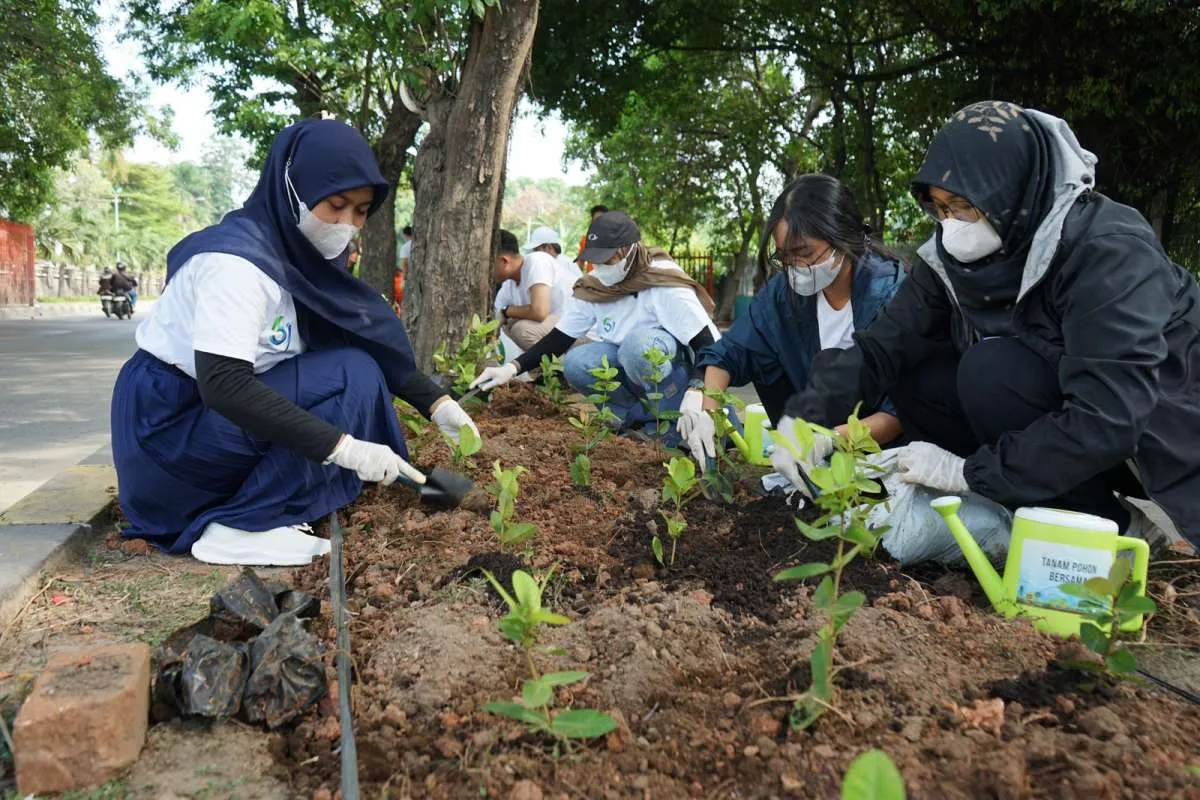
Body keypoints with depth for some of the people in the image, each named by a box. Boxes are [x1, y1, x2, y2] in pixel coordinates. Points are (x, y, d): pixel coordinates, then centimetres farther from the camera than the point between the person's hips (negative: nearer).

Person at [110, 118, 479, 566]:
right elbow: (223, 385, -33)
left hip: (224, 415, 9)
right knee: (350, 378, -19)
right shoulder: (237, 260, -24)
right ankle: (238, 528, -14)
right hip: (168, 425, -9)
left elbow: (372, 341, 7)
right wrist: (344, 446, -35)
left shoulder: (301, 254, 2)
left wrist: (435, 403, -4)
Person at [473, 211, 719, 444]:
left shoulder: (664, 285, -25)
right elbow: (558, 338, -5)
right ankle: (641, 416, -6)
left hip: (680, 370, -5)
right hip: (626, 369, 5)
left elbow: (707, 344, -26)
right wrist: (512, 368, -19)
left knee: (640, 342, -36)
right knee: (576, 364, -21)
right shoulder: (592, 288, -8)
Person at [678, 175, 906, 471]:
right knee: (762, 357, -10)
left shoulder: (889, 294, -26)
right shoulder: (786, 288, -12)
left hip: (879, 434, -5)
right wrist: (705, 409, -25)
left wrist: (828, 439, -42)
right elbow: (730, 353, -7)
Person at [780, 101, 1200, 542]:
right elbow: (882, 345, -9)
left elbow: (1108, 422, -34)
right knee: (916, 382, -9)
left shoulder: (1107, 252, -27)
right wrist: (806, 415, -23)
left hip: (1157, 441, -6)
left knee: (991, 370, -28)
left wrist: (967, 471, -29)